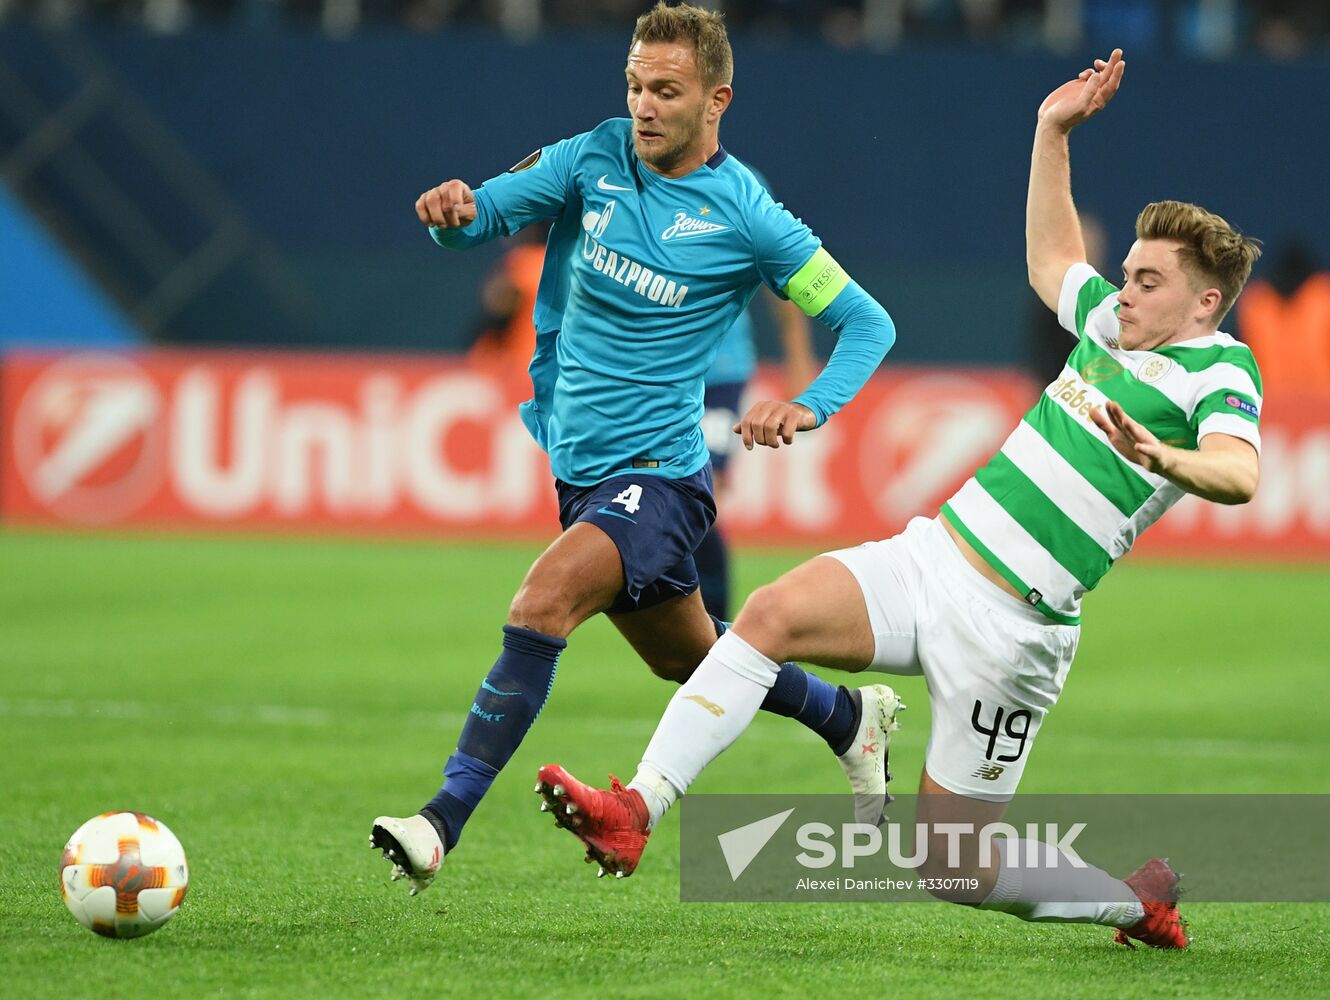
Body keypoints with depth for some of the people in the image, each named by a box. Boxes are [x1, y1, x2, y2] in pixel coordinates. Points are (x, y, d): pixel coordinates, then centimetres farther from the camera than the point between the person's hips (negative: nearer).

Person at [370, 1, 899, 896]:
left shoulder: (747, 217, -12)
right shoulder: (595, 159, 0)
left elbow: (868, 324, -5)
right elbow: (487, 211, -6)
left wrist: (808, 408, -23)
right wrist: (454, 211, -31)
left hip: (656, 474, -6)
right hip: (580, 472, 7)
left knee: (541, 604, -29)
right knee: (688, 660, 23)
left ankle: (444, 822, -31)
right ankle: (850, 717, 48)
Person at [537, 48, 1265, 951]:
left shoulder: (1217, 371, -9)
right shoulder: (1112, 324, 13)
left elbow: (1240, 474, -29)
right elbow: (1051, 260, 34)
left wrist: (1163, 459, -48)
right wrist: (1053, 133, 25)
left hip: (1004, 627, -7)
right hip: (930, 556, 7)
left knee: (957, 868, -3)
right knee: (772, 613, -18)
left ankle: (1139, 898, 22)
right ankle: (636, 811, -24)